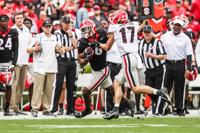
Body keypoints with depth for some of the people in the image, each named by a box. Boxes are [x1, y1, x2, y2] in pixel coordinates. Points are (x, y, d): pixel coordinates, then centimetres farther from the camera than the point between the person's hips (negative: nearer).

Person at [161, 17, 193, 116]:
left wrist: (188, 68, -9)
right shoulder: (165, 36, 8)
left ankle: (179, 109, 8)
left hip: (179, 65, -2)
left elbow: (189, 55, -1)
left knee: (179, 88, 2)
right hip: (167, 64, 2)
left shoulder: (185, 39, 1)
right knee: (165, 87, 4)